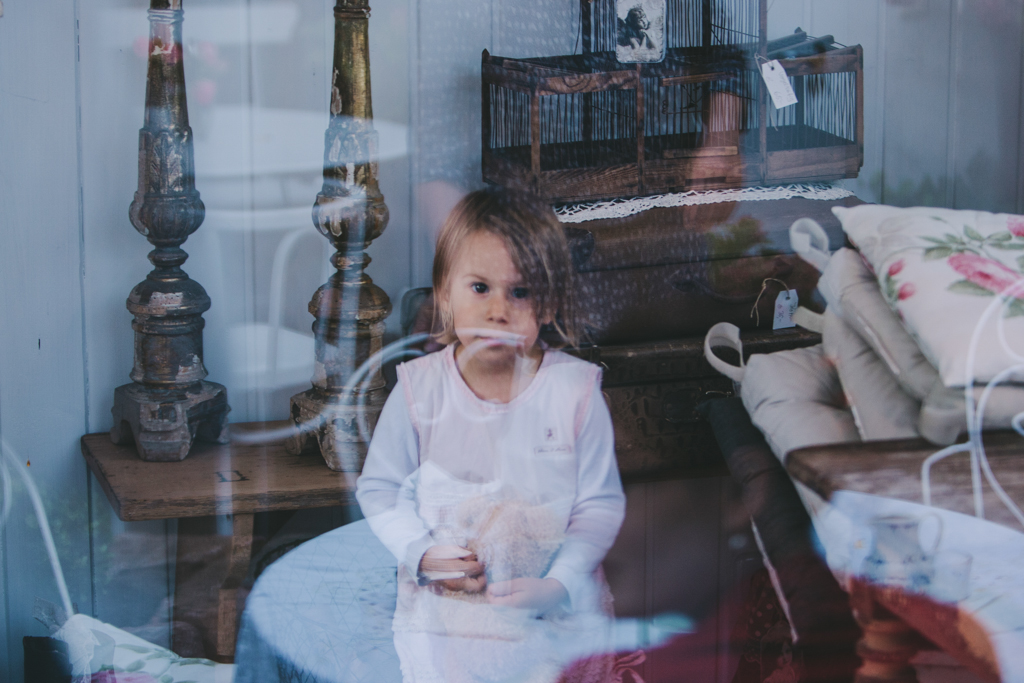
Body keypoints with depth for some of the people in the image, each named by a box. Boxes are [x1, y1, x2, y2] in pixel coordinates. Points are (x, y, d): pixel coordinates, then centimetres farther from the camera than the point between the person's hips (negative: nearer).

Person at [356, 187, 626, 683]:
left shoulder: (576, 389, -10)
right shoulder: (419, 388, -7)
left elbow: (601, 504, -6)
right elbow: (379, 490, 2)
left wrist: (558, 585, -17)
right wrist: (421, 554, -13)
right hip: (441, 616, 1)